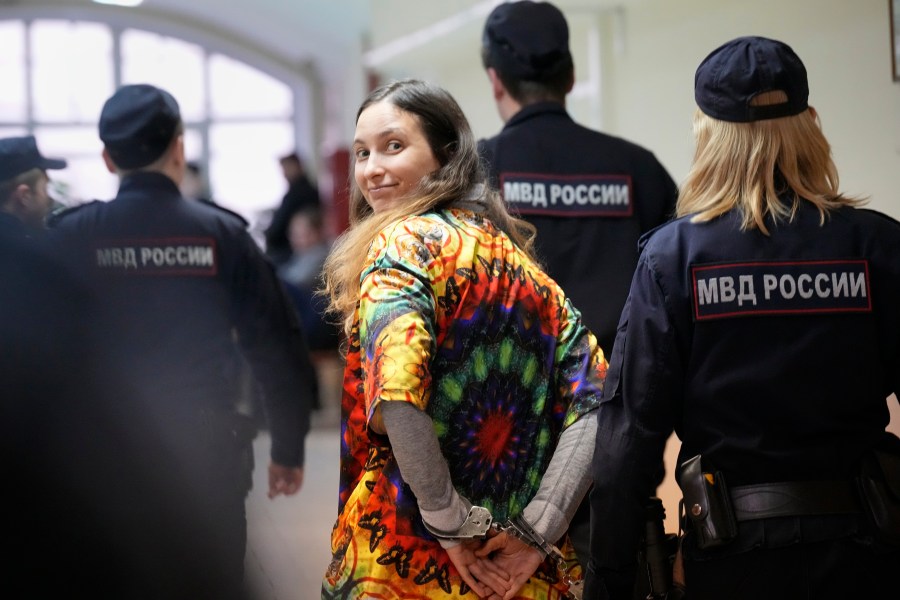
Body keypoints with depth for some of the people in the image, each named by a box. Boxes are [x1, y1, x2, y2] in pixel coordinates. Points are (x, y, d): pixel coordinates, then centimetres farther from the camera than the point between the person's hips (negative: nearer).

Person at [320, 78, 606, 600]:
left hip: (410, 558, -6)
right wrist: (537, 530, -4)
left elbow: (397, 390, -25)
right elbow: (596, 400, 3)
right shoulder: (520, 261, 11)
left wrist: (453, 524, -18)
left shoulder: (404, 240, -8)